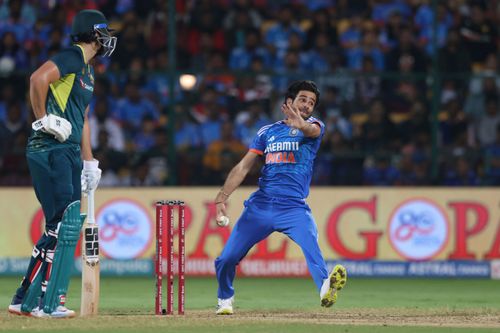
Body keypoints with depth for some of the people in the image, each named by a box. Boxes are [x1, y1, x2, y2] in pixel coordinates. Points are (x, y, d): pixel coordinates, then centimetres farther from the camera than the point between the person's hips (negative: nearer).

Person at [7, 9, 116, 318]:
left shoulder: (88, 70, 21)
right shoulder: (72, 58, -10)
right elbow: (39, 78, -27)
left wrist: (88, 161, 23)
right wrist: (43, 119, -19)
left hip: (69, 153, 10)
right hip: (50, 150, -10)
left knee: (67, 227, 11)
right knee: (61, 226, -14)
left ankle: (26, 300, 16)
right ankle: (42, 303, -13)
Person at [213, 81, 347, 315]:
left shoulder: (314, 127, 8)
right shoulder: (267, 132, 15)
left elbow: (312, 130, -18)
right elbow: (244, 166, 10)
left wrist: (301, 124, -44)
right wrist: (222, 196, -4)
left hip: (294, 208, -3)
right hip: (260, 206, 3)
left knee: (311, 245, -32)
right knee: (226, 259, 1)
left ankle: (325, 289, -55)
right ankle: (225, 300, 30)